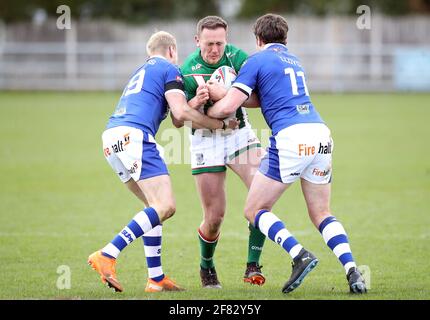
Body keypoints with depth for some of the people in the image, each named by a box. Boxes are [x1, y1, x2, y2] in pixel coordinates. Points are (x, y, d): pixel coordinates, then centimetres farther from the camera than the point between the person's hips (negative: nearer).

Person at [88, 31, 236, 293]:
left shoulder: (142, 71, 33)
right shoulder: (169, 69, 7)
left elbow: (176, 119, 30)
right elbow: (181, 113, -5)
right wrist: (220, 124, 6)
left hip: (111, 139, 9)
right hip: (133, 136, -9)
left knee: (156, 205, 15)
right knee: (165, 206, -14)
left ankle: (156, 278, 9)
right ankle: (107, 256, -24)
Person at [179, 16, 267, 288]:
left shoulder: (236, 57, -8)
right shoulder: (187, 71, -15)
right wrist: (196, 102, -34)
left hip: (240, 134, 2)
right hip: (206, 140, -2)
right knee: (215, 216, -2)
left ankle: (253, 265, -14)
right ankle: (207, 266, 28)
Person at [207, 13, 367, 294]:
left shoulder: (257, 60, 6)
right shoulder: (294, 61, 28)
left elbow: (228, 107, -2)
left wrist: (205, 111, 19)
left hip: (290, 137, -6)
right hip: (321, 134, 6)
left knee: (255, 210, 6)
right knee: (321, 214, 16)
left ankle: (300, 255, -15)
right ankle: (352, 271, -4)